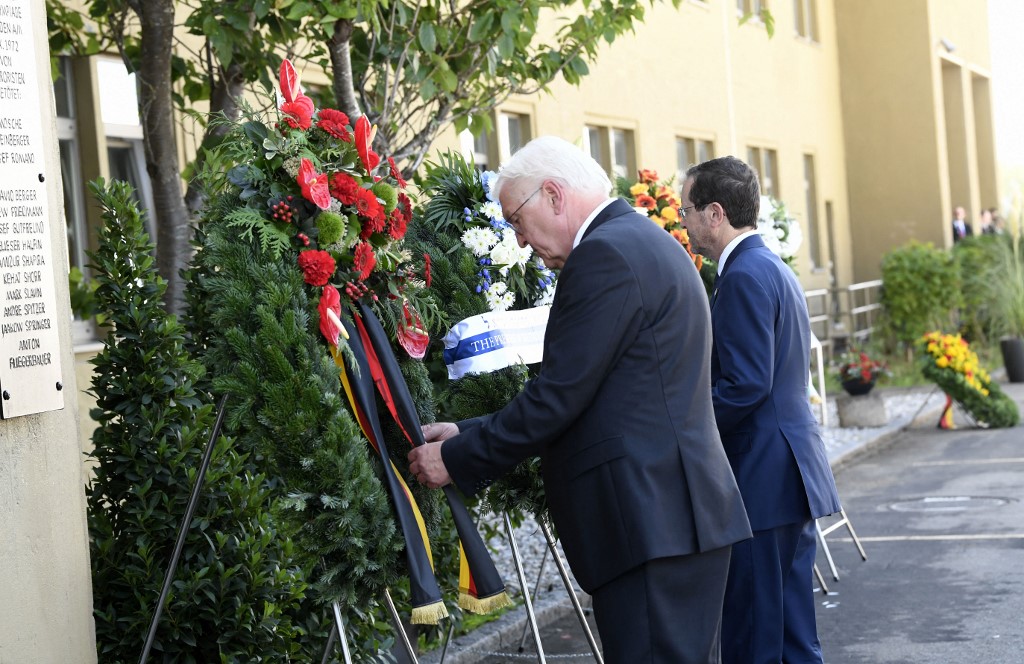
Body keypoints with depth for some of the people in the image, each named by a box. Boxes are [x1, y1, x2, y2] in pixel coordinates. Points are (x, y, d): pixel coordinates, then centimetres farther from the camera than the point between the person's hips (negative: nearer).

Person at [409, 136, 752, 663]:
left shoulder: (604, 254, -13)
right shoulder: (646, 243, 19)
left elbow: (559, 396, -16)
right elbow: (588, 393, 19)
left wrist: (457, 459, -4)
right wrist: (469, 434, 16)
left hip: (651, 525, -11)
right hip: (681, 516, 11)